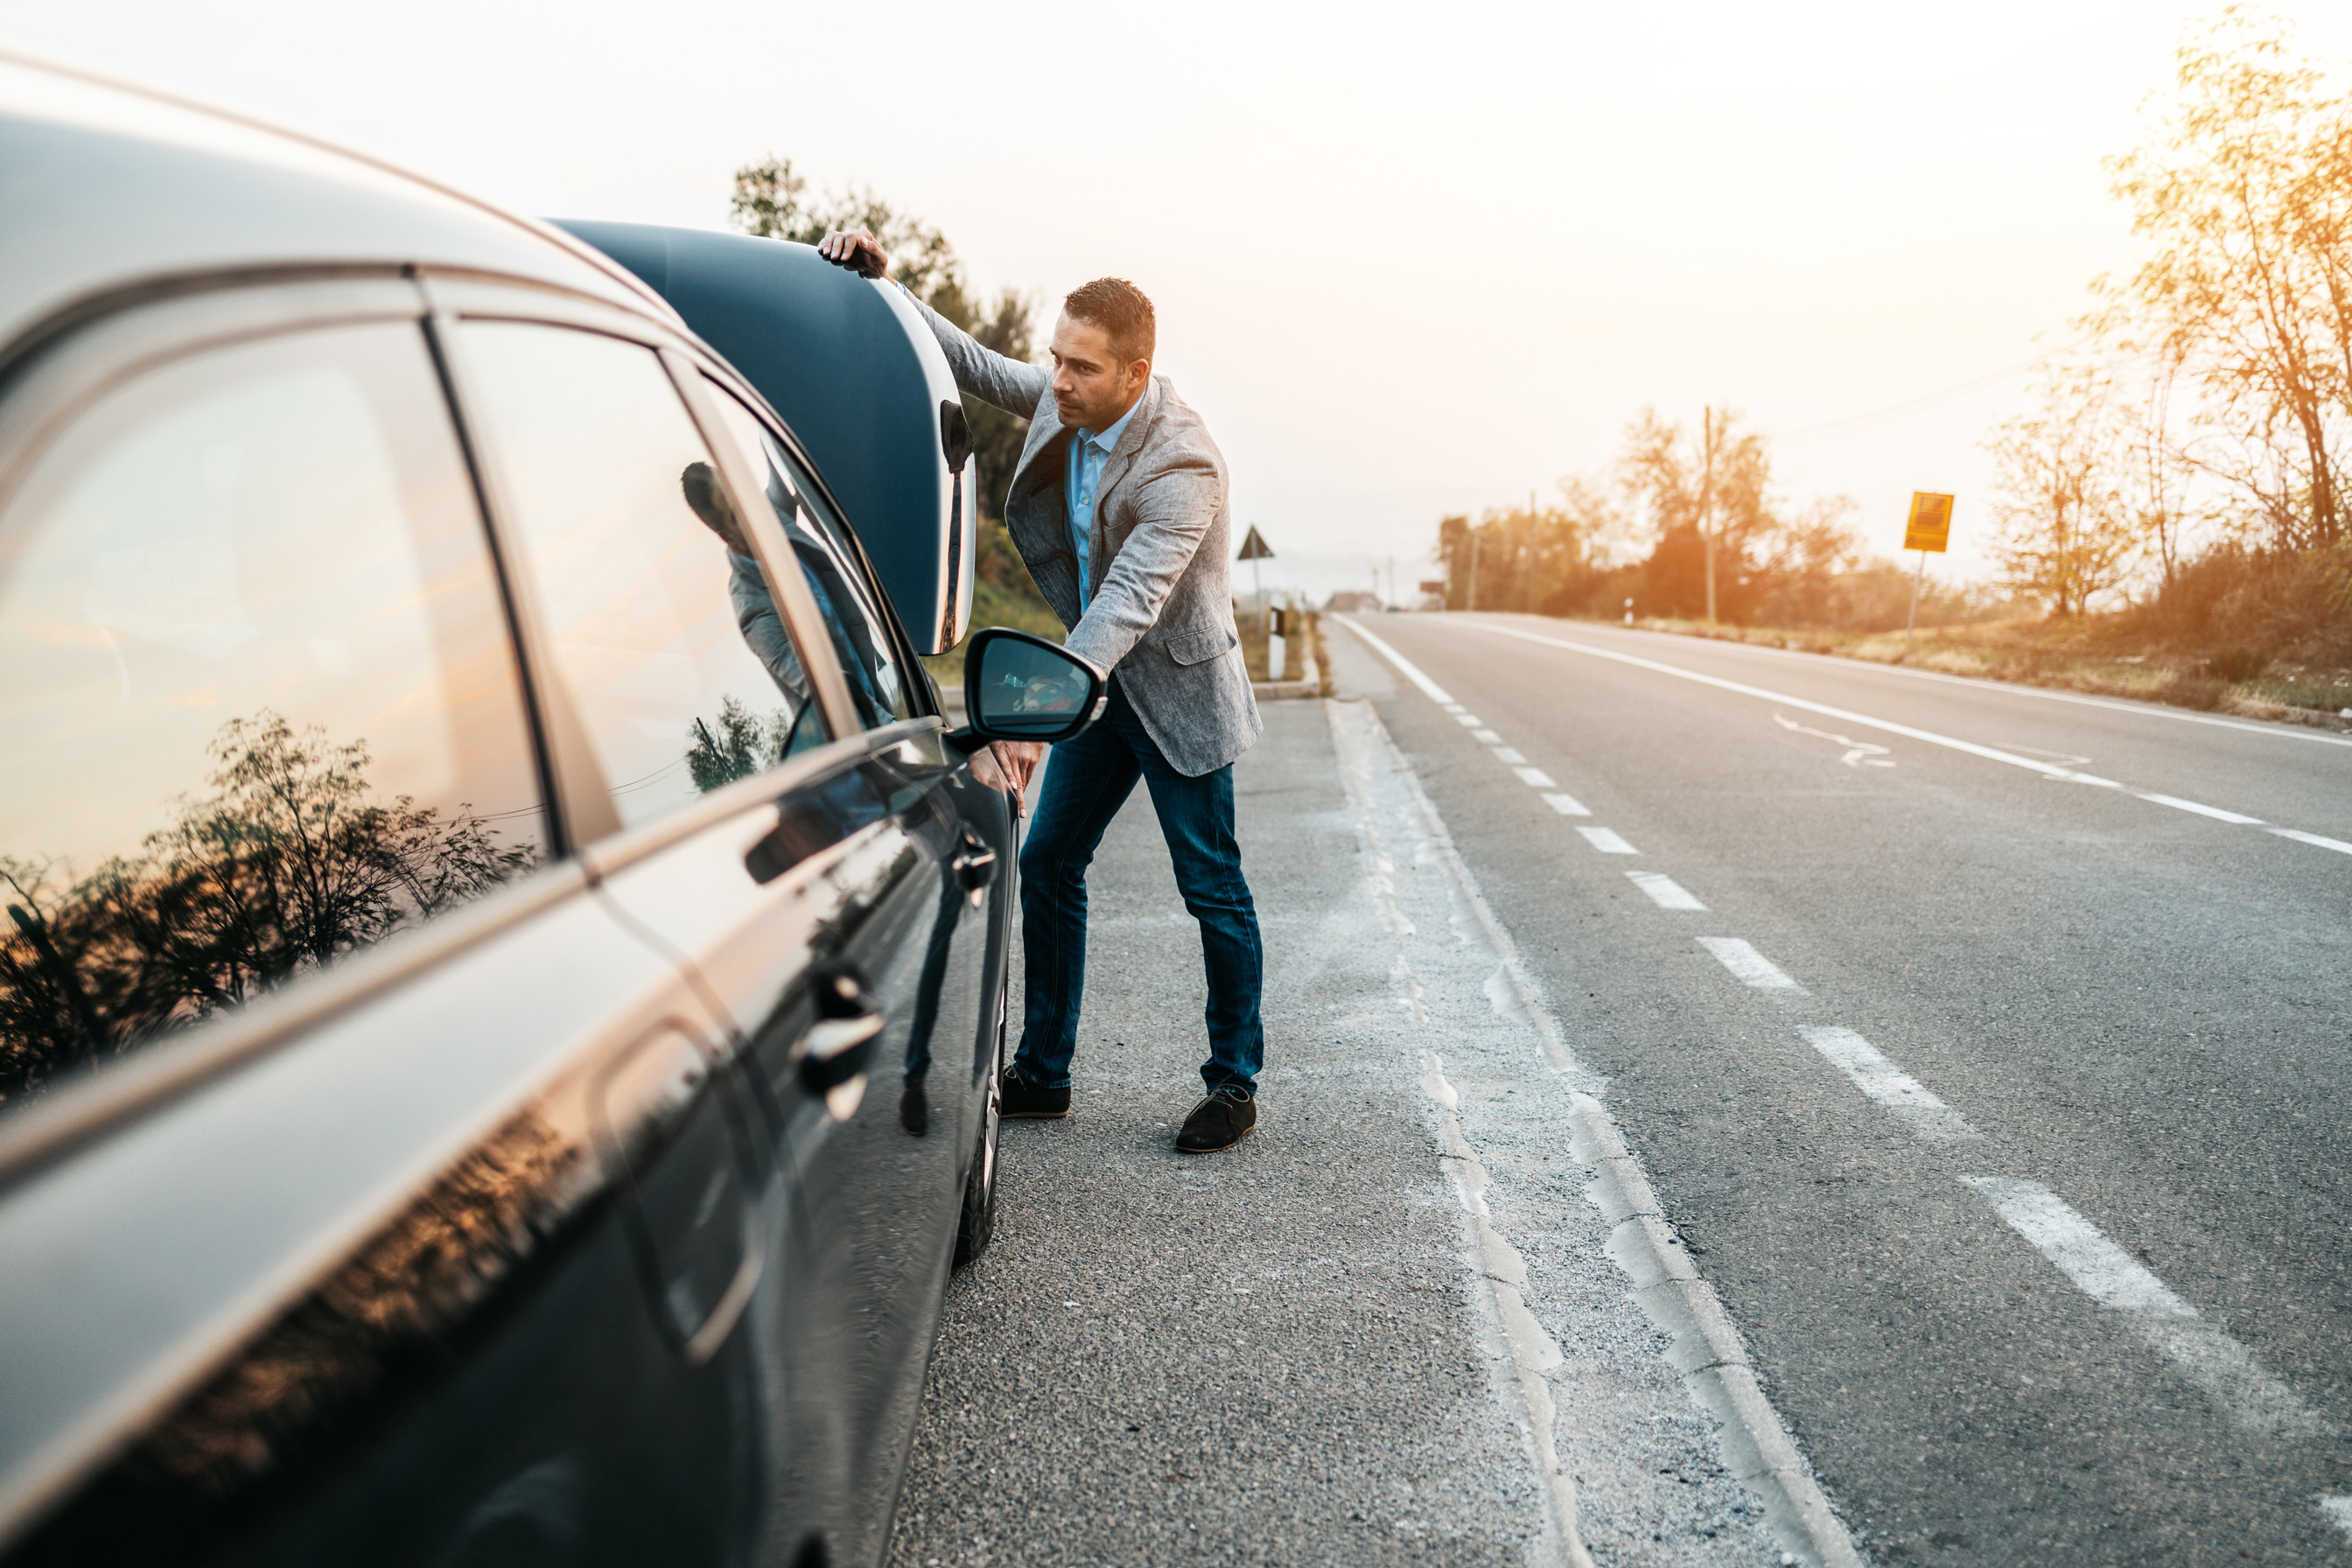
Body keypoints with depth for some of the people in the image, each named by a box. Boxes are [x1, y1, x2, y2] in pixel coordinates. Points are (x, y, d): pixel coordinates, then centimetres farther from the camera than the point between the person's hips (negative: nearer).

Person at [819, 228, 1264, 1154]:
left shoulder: (1182, 466, -29)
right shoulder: (1061, 402, -5)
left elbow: (1129, 603, -38)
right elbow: (973, 365, 10)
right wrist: (881, 286, -4)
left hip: (1177, 687, -7)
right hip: (1099, 678, 8)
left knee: (1212, 889, 2)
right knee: (1047, 863, 7)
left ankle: (1234, 1085, 17)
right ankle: (1042, 1073, 18)